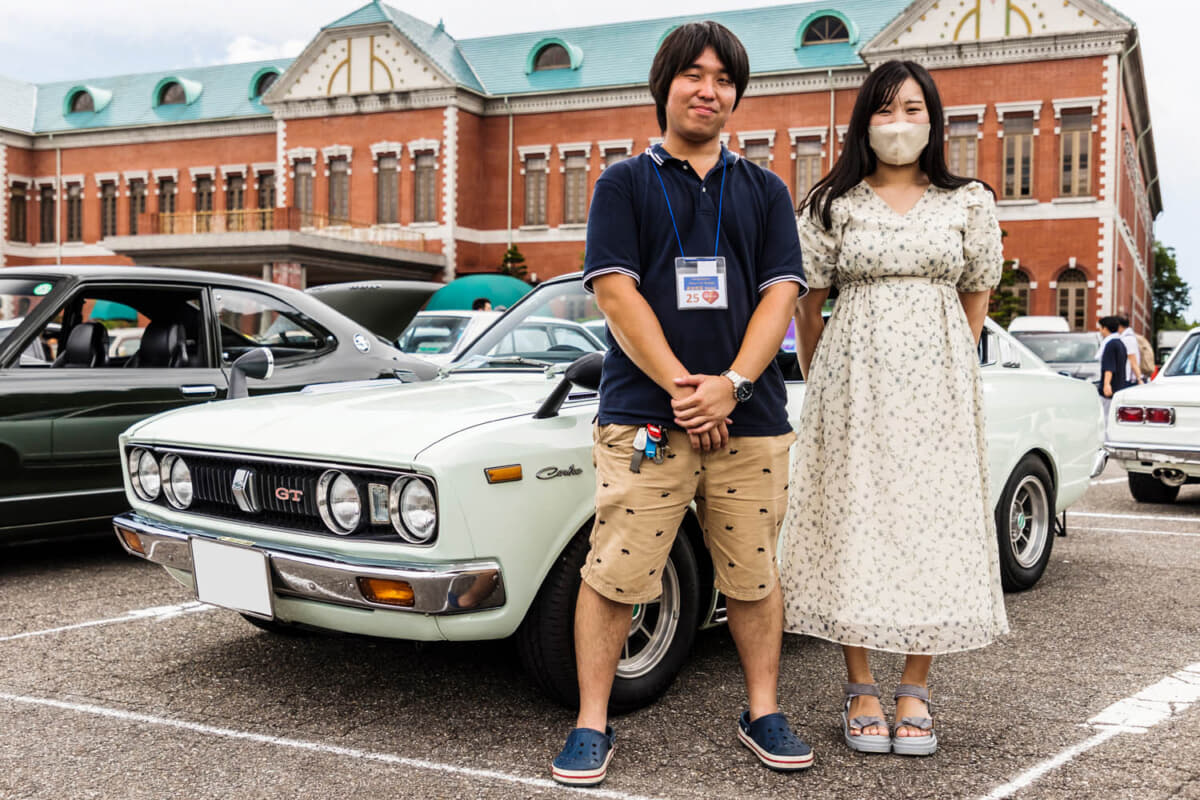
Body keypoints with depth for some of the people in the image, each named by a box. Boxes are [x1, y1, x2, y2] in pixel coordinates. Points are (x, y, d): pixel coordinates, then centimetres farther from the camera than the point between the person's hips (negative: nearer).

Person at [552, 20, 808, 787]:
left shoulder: (765, 191, 15)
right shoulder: (624, 185, 8)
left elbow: (780, 294, 5)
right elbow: (615, 293, -3)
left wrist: (731, 385, -11)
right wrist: (680, 386, -13)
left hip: (750, 417, 3)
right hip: (643, 416, -2)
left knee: (754, 573, 9)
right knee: (614, 573, -3)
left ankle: (764, 713, 24)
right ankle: (592, 725, 9)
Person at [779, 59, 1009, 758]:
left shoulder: (970, 202, 9)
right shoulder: (832, 204, 6)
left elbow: (976, 301, 14)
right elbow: (808, 302, 9)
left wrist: (950, 376, 11)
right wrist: (820, 383, 8)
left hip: (937, 382, 1)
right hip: (852, 380, -1)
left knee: (931, 523, -1)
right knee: (854, 521, -2)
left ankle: (916, 691, 9)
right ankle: (861, 689, 7)